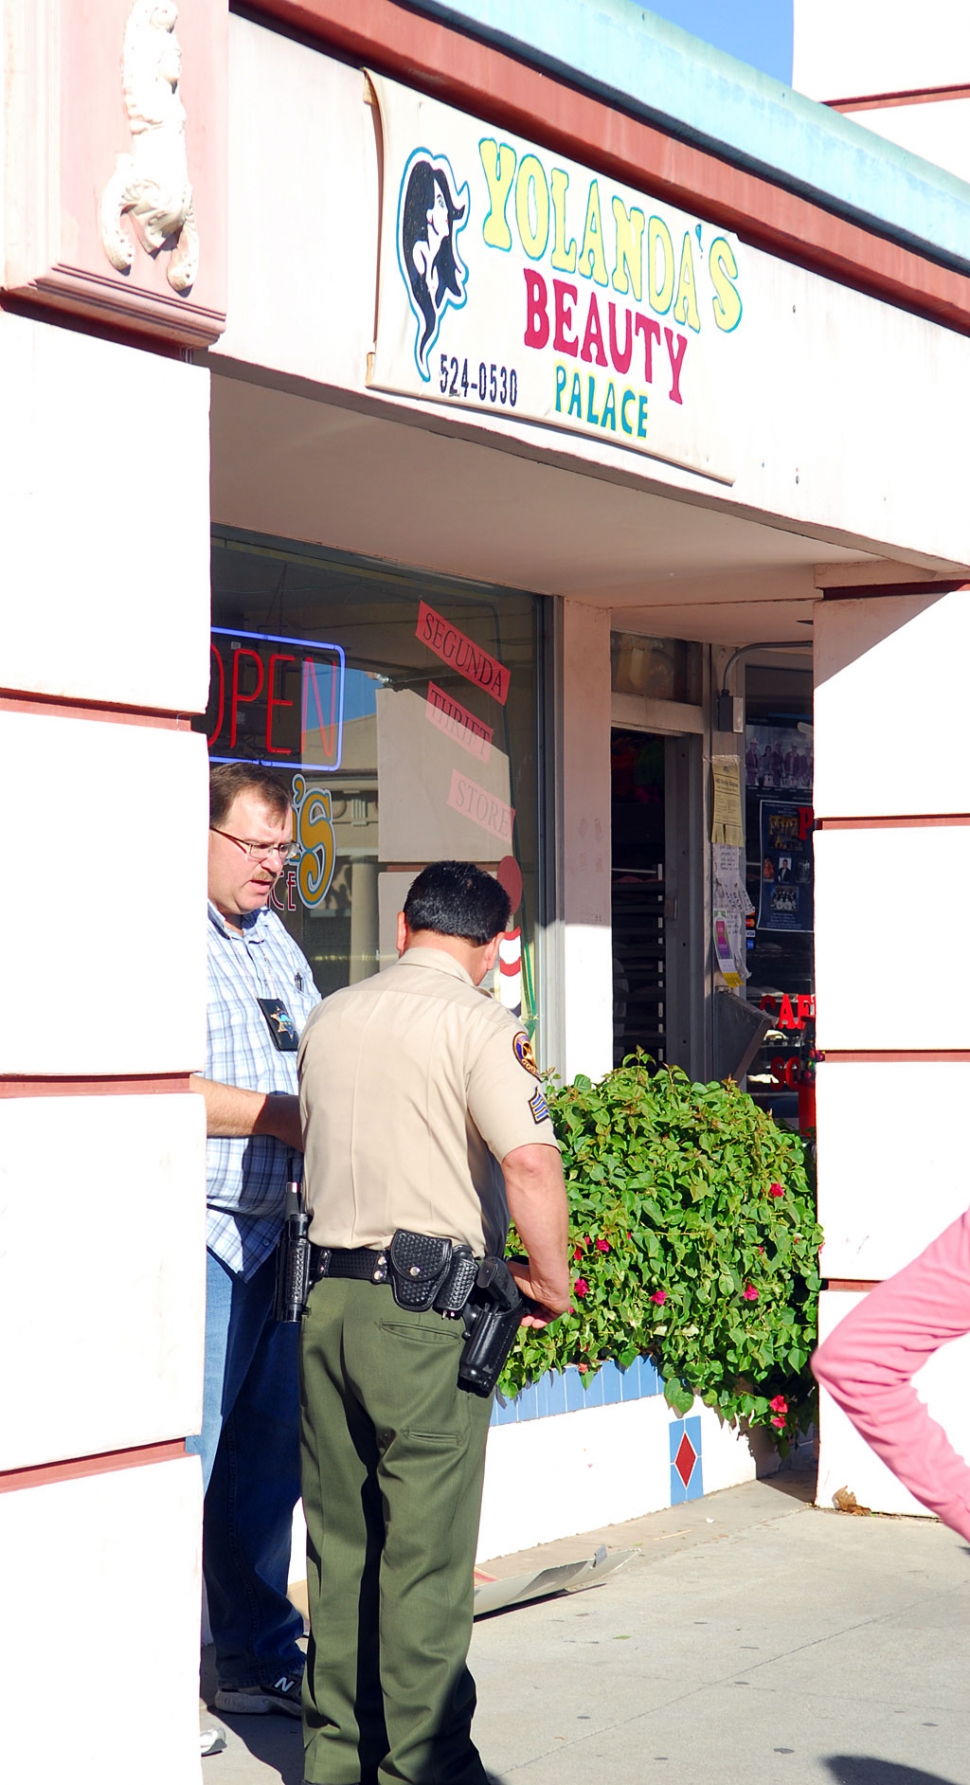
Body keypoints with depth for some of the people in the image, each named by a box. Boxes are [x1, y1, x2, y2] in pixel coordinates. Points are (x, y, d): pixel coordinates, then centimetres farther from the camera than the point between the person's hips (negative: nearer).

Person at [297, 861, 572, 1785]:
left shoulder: (328, 1019, 12)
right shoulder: (478, 1024, -9)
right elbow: (529, 1161, -20)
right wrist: (551, 1280, -7)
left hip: (327, 1296, 6)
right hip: (427, 1305, -6)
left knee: (339, 1539, 14)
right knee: (425, 1551, 1)